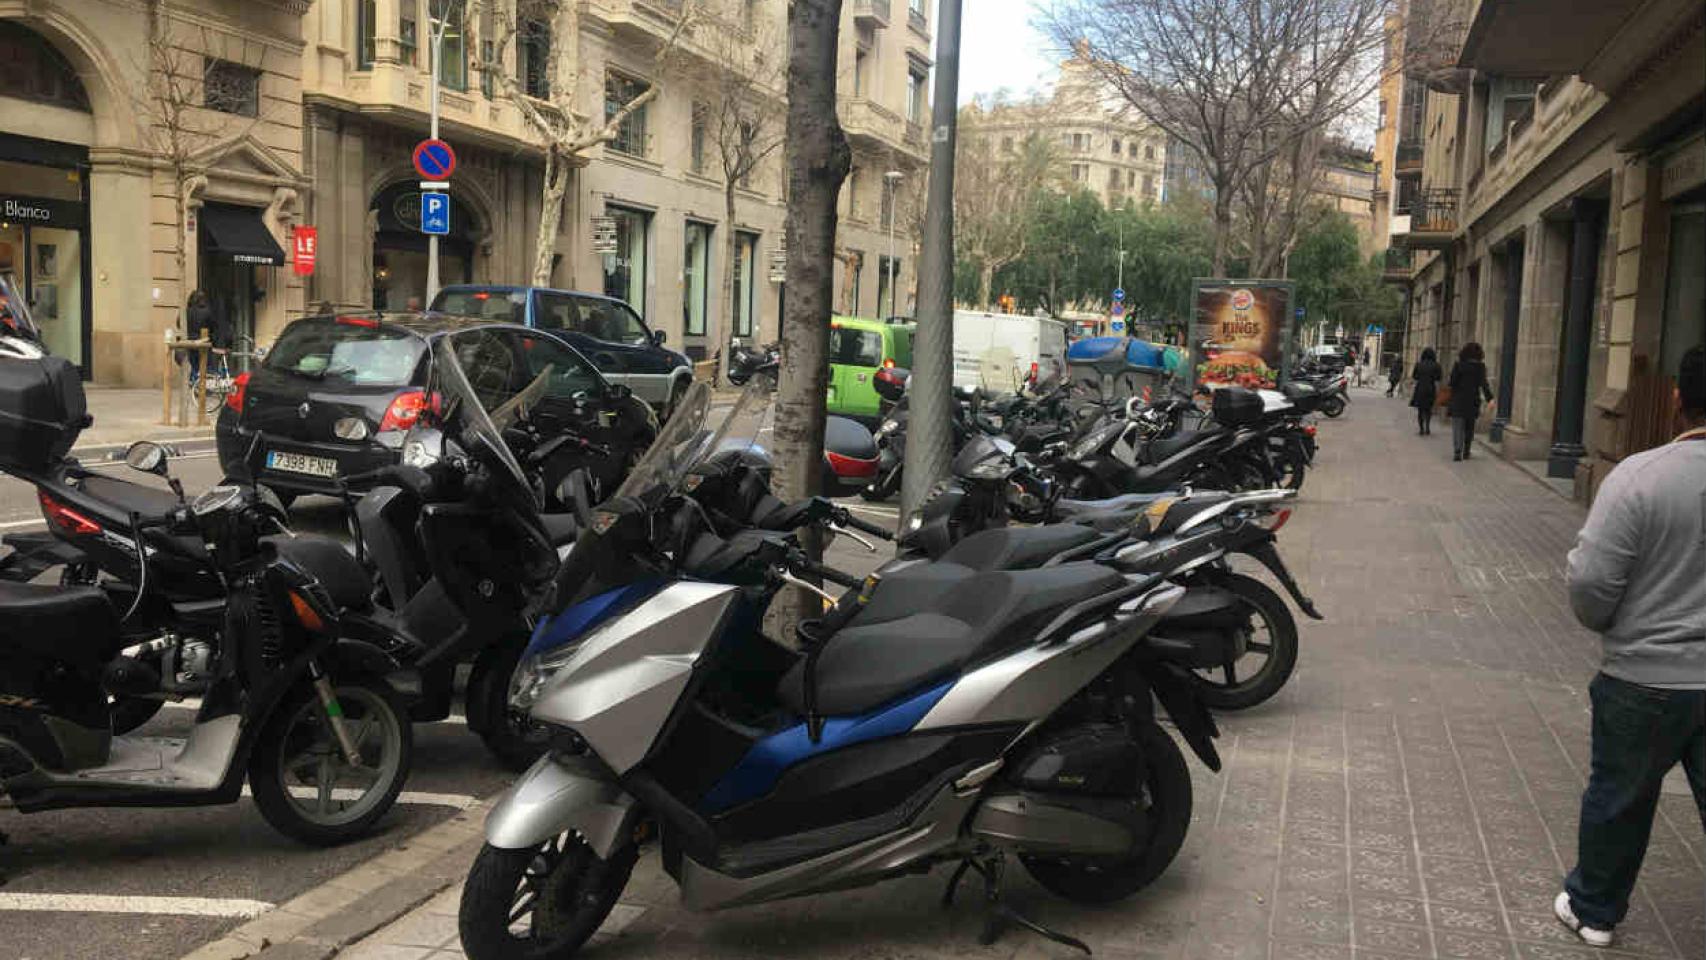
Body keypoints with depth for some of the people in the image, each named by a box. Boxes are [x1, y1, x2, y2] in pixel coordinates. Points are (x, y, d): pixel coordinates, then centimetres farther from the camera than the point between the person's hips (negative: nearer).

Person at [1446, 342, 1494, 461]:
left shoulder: (1458, 365, -6)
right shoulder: (1480, 366, -2)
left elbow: (1452, 382, -8)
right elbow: (1483, 383, -10)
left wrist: (1448, 384, 14)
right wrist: (1489, 398, -12)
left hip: (1458, 401, -2)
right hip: (1473, 402, 2)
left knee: (1458, 428, -3)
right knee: (1469, 428, 15)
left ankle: (1457, 452, -19)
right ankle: (1466, 452, 20)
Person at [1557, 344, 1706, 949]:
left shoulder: (1639, 477, -18)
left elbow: (1590, 585, -18)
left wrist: (1612, 627, 3)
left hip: (1647, 680, -2)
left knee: (1619, 798, 15)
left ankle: (1592, 910, 32)